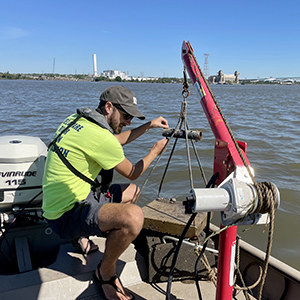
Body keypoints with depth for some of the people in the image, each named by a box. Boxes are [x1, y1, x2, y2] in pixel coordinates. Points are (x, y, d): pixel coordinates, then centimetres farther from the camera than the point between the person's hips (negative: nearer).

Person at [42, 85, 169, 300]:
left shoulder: (78, 120, 6)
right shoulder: (98, 135, -23)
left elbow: (116, 140, 24)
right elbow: (132, 173, -8)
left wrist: (149, 125, 18)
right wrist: (155, 151, 7)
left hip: (65, 199, 10)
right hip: (66, 215, -10)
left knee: (132, 192, 21)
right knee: (133, 216, -34)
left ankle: (83, 235, 21)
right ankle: (105, 272, -4)